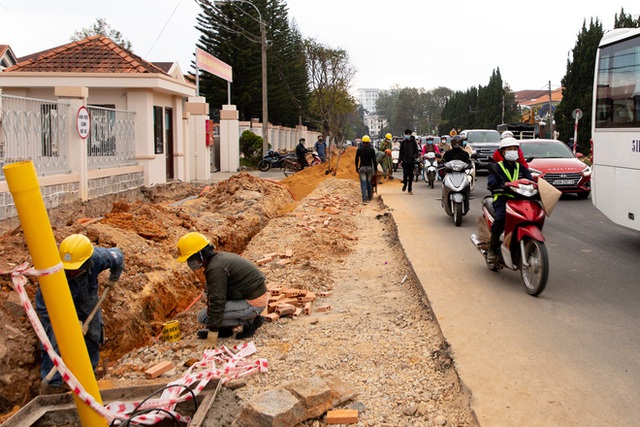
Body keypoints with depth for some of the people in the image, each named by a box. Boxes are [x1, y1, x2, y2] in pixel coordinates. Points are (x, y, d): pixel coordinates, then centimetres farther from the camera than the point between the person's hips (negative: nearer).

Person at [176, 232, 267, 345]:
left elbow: (217, 302, -22)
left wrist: (212, 333, -17)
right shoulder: (221, 257, 12)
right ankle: (225, 329, 16)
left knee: (203, 317, -9)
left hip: (253, 304, -10)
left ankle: (249, 322, -5)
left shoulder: (216, 269, -20)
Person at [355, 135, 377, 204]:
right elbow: (374, 160, -4)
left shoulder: (359, 149, -1)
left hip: (362, 168, 0)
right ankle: (370, 197, 26)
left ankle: (364, 198, -12)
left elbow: (356, 160, 4)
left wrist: (357, 168, 14)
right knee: (369, 182, 15)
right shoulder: (372, 149, -4)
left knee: (363, 183, -2)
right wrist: (375, 168, 7)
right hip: (369, 167, 0)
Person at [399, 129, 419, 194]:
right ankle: (405, 184, 22)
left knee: (411, 175, 1)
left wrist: (414, 156, -16)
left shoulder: (413, 142, 2)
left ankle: (409, 189, 11)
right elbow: (401, 152, 9)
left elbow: (416, 151, 4)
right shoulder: (403, 142, 6)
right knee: (405, 174, -9)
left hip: (411, 161, 0)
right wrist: (400, 160, 1)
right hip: (404, 161, 0)